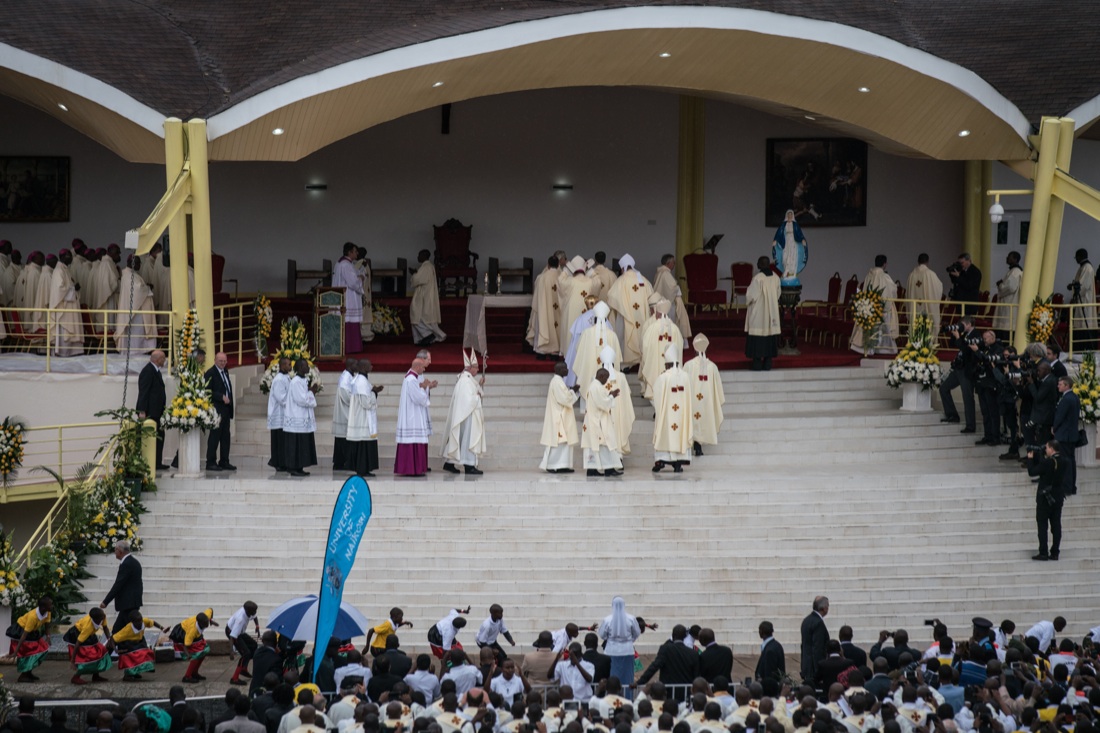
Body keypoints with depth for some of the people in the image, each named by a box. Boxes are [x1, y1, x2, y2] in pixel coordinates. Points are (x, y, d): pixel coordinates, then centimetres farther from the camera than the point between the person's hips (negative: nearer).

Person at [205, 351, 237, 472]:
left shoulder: (225, 372, 16)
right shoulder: (210, 373, -9)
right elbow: (208, 392, -15)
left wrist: (229, 400, 11)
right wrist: (222, 397, -20)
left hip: (226, 409, 8)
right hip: (216, 409, -8)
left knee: (225, 436, 9)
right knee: (214, 436, -5)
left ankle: (224, 462, 14)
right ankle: (211, 462, 0)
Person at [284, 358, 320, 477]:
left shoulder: (303, 380, 13)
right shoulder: (296, 382, -16)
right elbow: (301, 400, -21)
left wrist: (311, 391, 3)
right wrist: (312, 392, -9)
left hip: (303, 419, 9)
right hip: (297, 420, -9)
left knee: (302, 446, 10)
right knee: (296, 445, -5)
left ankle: (299, 468, 14)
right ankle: (294, 468, -1)